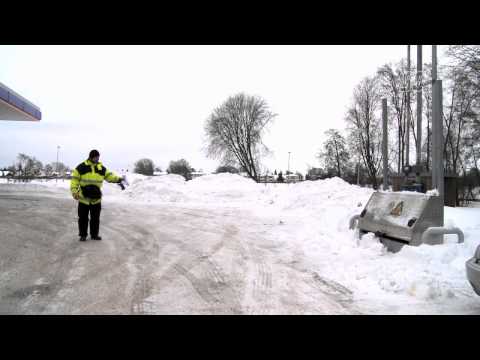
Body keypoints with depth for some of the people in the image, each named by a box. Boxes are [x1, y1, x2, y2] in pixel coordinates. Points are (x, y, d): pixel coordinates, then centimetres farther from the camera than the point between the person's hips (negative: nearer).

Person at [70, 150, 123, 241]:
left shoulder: (101, 168, 3)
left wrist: (119, 179, -10)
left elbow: (110, 176, 7)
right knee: (83, 218, 6)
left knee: (95, 218, 11)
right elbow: (75, 180, -5)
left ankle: (94, 234, 23)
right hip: (83, 198, -3)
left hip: (96, 199, 3)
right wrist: (74, 192, -15)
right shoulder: (81, 167, -7)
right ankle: (83, 235, 19)